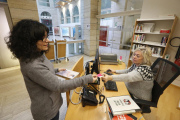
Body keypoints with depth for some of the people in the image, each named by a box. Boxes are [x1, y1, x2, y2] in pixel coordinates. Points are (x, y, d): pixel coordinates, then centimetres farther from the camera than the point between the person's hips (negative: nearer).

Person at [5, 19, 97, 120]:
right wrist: (87, 79, -30)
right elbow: (58, 86, -32)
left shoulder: (38, 55, -4)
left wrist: (56, 70, 8)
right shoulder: (32, 65, -34)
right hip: (46, 111, -8)